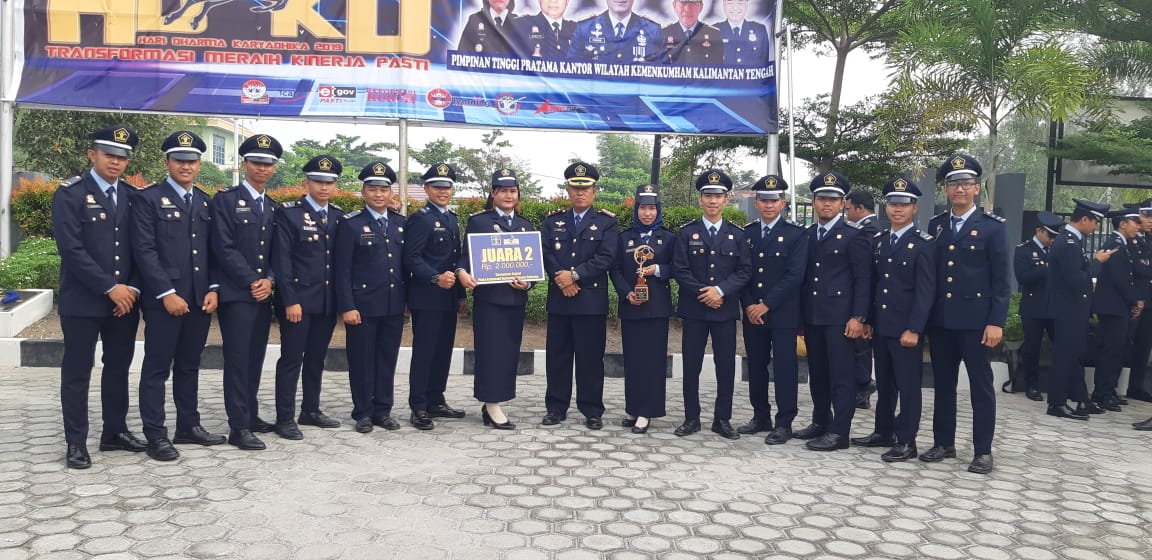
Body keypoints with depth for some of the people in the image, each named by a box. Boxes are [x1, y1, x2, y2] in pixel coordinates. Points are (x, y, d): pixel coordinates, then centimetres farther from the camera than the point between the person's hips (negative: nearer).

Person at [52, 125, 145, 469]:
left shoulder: (133, 196, 9)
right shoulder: (70, 194, -6)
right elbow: (71, 249, -14)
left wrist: (133, 289, -4)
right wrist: (109, 288, -16)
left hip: (125, 299, 5)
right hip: (83, 301, -5)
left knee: (118, 368, 13)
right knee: (77, 372, 4)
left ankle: (115, 432, 25)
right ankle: (76, 442, 14)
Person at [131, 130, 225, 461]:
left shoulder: (206, 202, 14)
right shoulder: (148, 199, -2)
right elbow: (144, 251, -10)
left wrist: (213, 289, 1)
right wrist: (167, 293, -16)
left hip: (200, 299, 5)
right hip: (164, 299, -5)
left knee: (189, 366, 14)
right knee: (157, 368, 1)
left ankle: (189, 426, 23)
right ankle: (156, 435, 7)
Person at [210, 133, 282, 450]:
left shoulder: (273, 207, 16)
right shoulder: (225, 200, -3)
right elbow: (223, 248, -11)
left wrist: (269, 280, -4)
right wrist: (252, 281, -14)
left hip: (263, 294, 6)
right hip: (236, 293, -6)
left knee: (255, 359, 11)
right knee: (237, 360, -6)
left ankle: (250, 415, 22)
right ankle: (238, 427, -3)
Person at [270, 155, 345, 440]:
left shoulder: (339, 215, 10)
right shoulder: (288, 213, -5)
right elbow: (281, 259, -10)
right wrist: (290, 301, -14)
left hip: (328, 301, 5)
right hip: (297, 299, -5)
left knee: (317, 358, 14)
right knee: (292, 358, 0)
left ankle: (311, 410, 26)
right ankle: (285, 418, 7)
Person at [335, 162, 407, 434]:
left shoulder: (401, 223, 9)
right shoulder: (350, 224, -4)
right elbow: (343, 270, -7)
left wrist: (407, 299, 8)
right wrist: (347, 307, -13)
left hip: (394, 306, 4)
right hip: (362, 306, -4)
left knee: (387, 359, 10)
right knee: (362, 360, 5)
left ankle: (383, 410, 21)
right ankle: (363, 412, 16)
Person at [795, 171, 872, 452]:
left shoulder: (854, 235, -4)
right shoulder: (806, 235, 13)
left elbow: (863, 279, -7)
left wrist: (858, 317, -14)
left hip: (839, 316, -6)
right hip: (811, 316, 6)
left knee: (841, 374, -3)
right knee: (817, 373, 13)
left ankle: (839, 432, 2)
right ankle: (821, 422, 24)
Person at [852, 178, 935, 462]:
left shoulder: (923, 244, -8)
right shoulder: (878, 240, 12)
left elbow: (925, 291, -13)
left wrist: (913, 329, -19)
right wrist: (867, 320, 10)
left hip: (906, 328, -6)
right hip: (881, 326, 6)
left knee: (908, 385, 1)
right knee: (884, 383, 15)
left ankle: (906, 441, 9)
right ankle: (884, 432, 27)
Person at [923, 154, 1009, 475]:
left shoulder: (992, 227, -3)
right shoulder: (935, 225, 10)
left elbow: (1001, 280, -6)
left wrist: (996, 322, -12)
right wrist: (926, 315, 7)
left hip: (975, 320, -4)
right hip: (940, 319, 4)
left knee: (981, 386, 3)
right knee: (943, 384, 11)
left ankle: (983, 451, 11)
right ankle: (944, 443, 22)